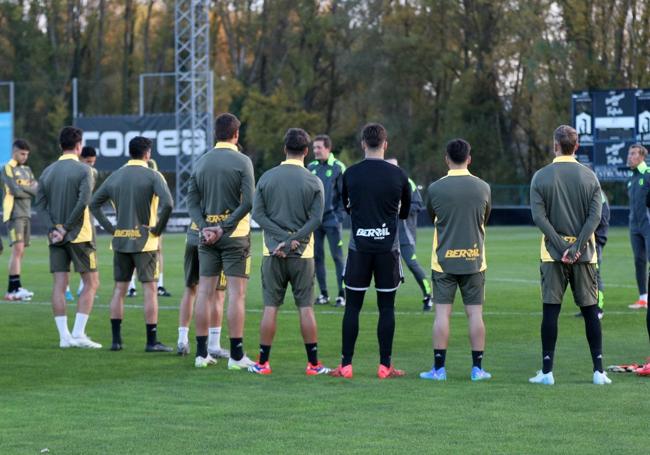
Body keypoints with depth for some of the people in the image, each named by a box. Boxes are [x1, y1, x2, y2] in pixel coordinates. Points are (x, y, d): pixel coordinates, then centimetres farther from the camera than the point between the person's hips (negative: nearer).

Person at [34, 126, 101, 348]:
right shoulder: (82, 170, -8)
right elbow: (83, 202, -18)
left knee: (59, 284, 4)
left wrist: (53, 228, -4)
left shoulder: (48, 171, 9)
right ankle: (78, 333, -5)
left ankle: (64, 336, 1)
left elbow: (40, 204, 3)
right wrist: (67, 228, -11)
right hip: (79, 235, -5)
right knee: (91, 283, 3)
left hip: (56, 237, 5)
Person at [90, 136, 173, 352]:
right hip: (144, 241, -4)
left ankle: (116, 339, 8)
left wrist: (110, 228, 9)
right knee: (149, 289, 1)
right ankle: (152, 341, -1)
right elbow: (167, 204, -23)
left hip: (120, 240, 4)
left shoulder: (115, 176, 7)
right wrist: (158, 228, -10)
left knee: (119, 289, 10)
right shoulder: (152, 176, -8)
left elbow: (94, 204, 10)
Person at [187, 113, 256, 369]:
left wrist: (204, 228, -5)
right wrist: (224, 227, -12)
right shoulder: (241, 161, -7)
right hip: (235, 233, -4)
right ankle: (236, 355, -3)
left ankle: (201, 353, 9)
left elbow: (192, 201, 3)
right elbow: (248, 201, -15)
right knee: (236, 293, -2)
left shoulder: (201, 162, 8)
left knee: (204, 292, 8)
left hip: (208, 235, 4)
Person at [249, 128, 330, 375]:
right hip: (302, 253, -1)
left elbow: (258, 213, -3)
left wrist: (283, 237, -8)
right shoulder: (314, 182, -3)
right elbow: (316, 219, -10)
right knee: (306, 307, 3)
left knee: (270, 307, 4)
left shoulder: (267, 178, 2)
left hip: (272, 252, 1)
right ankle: (313, 364, 5)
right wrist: (293, 240, -12)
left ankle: (263, 363, 5)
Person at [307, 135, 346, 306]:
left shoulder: (338, 168, -4)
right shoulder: (311, 168, 9)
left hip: (332, 219, -5)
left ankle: (342, 295, -2)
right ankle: (323, 294, 15)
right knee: (317, 257, 7)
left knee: (337, 257, -4)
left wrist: (340, 215, -10)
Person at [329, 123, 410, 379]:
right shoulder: (397, 175, -2)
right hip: (388, 247, 0)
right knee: (386, 307, 4)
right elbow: (405, 212, 11)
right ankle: (385, 366, 4)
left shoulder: (351, 174, -1)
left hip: (359, 247, 0)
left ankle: (346, 365, 3)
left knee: (352, 306, 4)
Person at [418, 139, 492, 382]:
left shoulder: (435, 188, -6)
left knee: (442, 313, 1)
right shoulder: (483, 187, -2)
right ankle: (477, 368, 5)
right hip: (474, 259, 1)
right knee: (475, 314, 4)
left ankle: (439, 368, 1)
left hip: (443, 260, -1)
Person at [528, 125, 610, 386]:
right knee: (590, 311, 7)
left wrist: (562, 247, -10)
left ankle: (547, 371, 1)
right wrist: (576, 247, -11)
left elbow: (539, 217, -9)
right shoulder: (589, 177, 2)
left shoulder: (541, 177, -1)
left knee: (550, 311, 2)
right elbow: (595, 216, -6)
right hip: (585, 254, 1)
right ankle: (599, 371, 4)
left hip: (553, 255, -1)